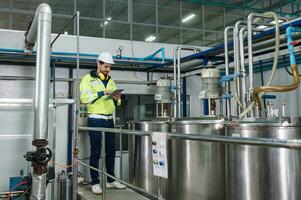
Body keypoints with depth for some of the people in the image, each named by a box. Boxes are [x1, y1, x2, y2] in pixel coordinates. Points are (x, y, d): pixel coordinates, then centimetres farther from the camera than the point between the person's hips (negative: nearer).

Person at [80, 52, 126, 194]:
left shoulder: (111, 81, 15)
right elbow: (84, 98, -17)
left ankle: (111, 180, 21)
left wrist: (116, 99, -7)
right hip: (95, 120, -6)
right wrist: (102, 93, -22)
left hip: (109, 120, 6)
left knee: (111, 150, 10)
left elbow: (116, 103, 16)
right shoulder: (88, 79, -2)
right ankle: (95, 183, 8)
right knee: (95, 152, -1)